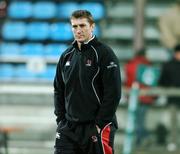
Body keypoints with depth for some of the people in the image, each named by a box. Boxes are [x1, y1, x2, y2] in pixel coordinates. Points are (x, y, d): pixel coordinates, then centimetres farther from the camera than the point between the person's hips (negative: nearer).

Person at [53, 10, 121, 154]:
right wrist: (61, 119, 9)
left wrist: (100, 124, -14)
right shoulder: (67, 56, 13)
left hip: (96, 128, -6)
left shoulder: (104, 53, -7)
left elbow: (113, 93, -12)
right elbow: (58, 90, 20)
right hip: (68, 128, 6)